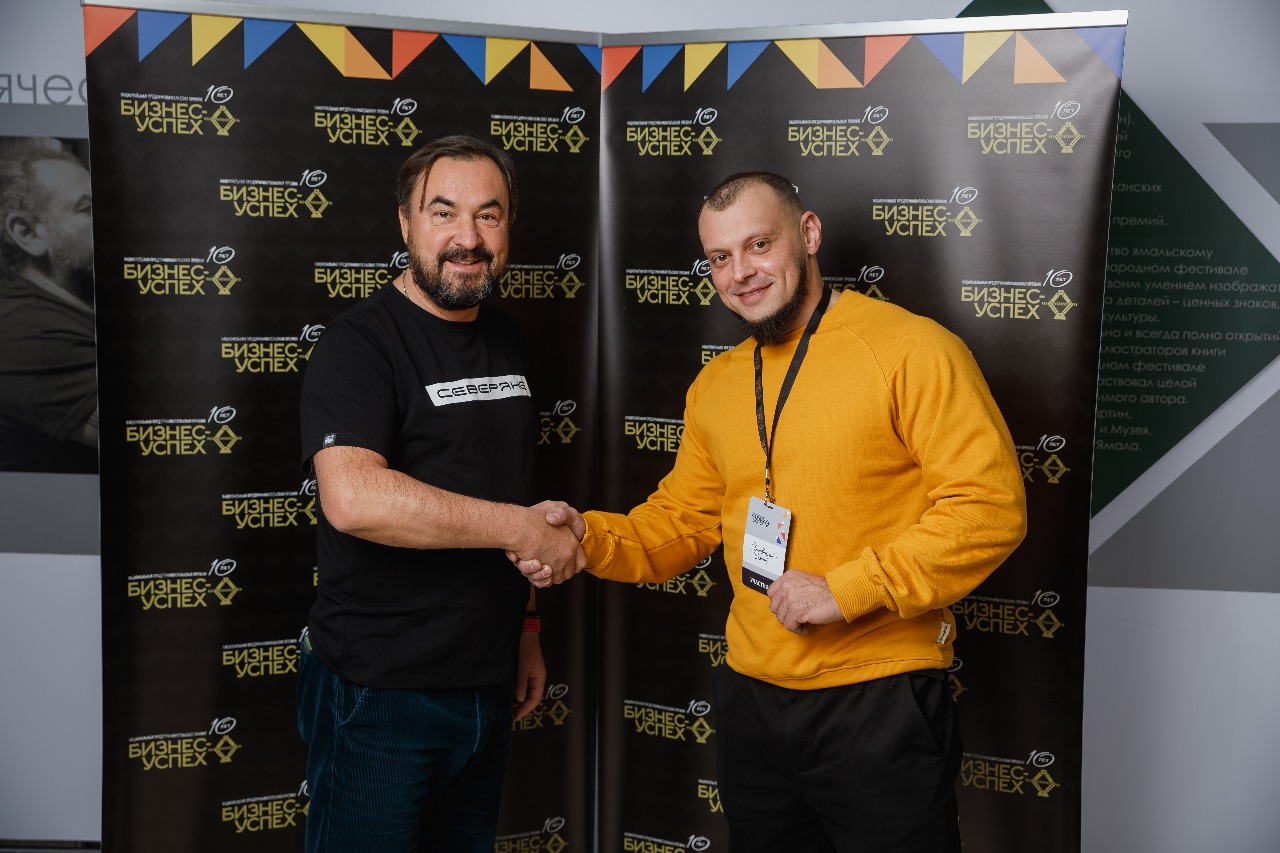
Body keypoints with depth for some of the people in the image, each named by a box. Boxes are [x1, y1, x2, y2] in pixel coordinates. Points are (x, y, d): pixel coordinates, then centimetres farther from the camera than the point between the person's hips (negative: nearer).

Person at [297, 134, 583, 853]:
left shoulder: (504, 341, 10)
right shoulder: (361, 343, -14)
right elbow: (353, 498, -30)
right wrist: (518, 527, -25)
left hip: (487, 686, 7)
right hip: (381, 693, -7)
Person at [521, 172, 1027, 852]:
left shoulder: (910, 349, -12)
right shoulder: (714, 386, 9)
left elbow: (990, 505, -18)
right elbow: (681, 519, 14)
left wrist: (845, 589, -21)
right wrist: (591, 538, -5)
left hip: (879, 701, -6)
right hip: (752, 699, 6)